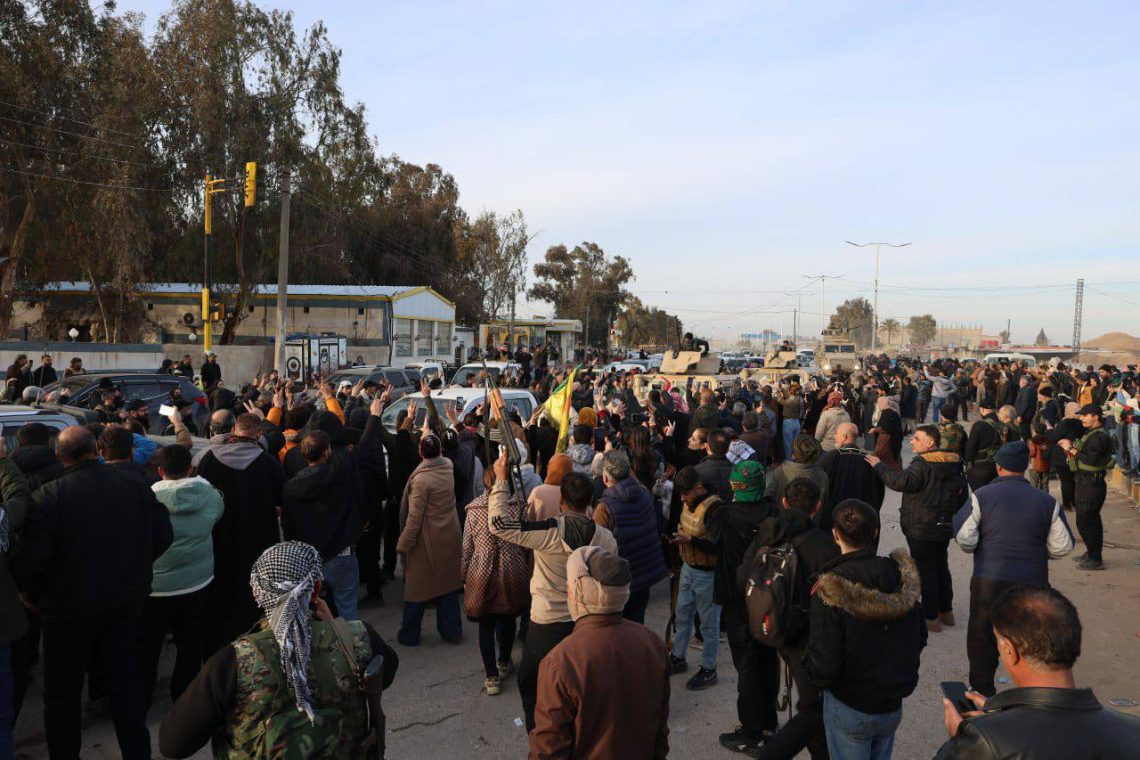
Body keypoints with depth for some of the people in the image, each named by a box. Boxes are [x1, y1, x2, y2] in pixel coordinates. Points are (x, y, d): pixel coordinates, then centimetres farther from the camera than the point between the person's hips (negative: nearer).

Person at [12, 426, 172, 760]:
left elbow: (30, 556, -18)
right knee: (124, 677, 18)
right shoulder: (136, 486, -7)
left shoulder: (49, 496, -19)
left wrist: (29, 591, 2)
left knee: (62, 690, 15)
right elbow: (163, 536, -1)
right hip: (128, 600, 4)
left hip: (71, 606, -4)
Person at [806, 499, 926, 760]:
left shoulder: (831, 592, -26)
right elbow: (919, 639, 3)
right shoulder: (902, 575, -10)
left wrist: (813, 672, -2)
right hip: (893, 705, 5)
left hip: (849, 709, -5)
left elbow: (823, 667, -24)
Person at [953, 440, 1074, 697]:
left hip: (989, 579, -2)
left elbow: (964, 539, -12)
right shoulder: (1047, 502, 0)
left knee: (982, 636, 12)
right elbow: (1062, 547, 2)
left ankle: (982, 692, 21)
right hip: (1033, 582, 2)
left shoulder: (981, 496, -7)